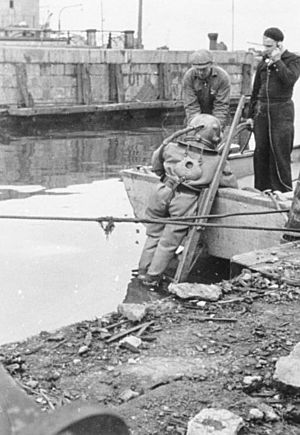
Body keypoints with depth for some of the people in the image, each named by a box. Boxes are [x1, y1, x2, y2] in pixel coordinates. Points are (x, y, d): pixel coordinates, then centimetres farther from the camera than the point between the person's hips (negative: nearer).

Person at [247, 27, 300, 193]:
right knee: (260, 153, 6)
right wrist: (250, 115, 16)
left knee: (280, 154, -6)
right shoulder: (263, 63, 13)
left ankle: (283, 192, 0)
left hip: (281, 111, -5)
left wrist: (278, 61, -14)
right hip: (262, 110, 5)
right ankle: (261, 190, 15)